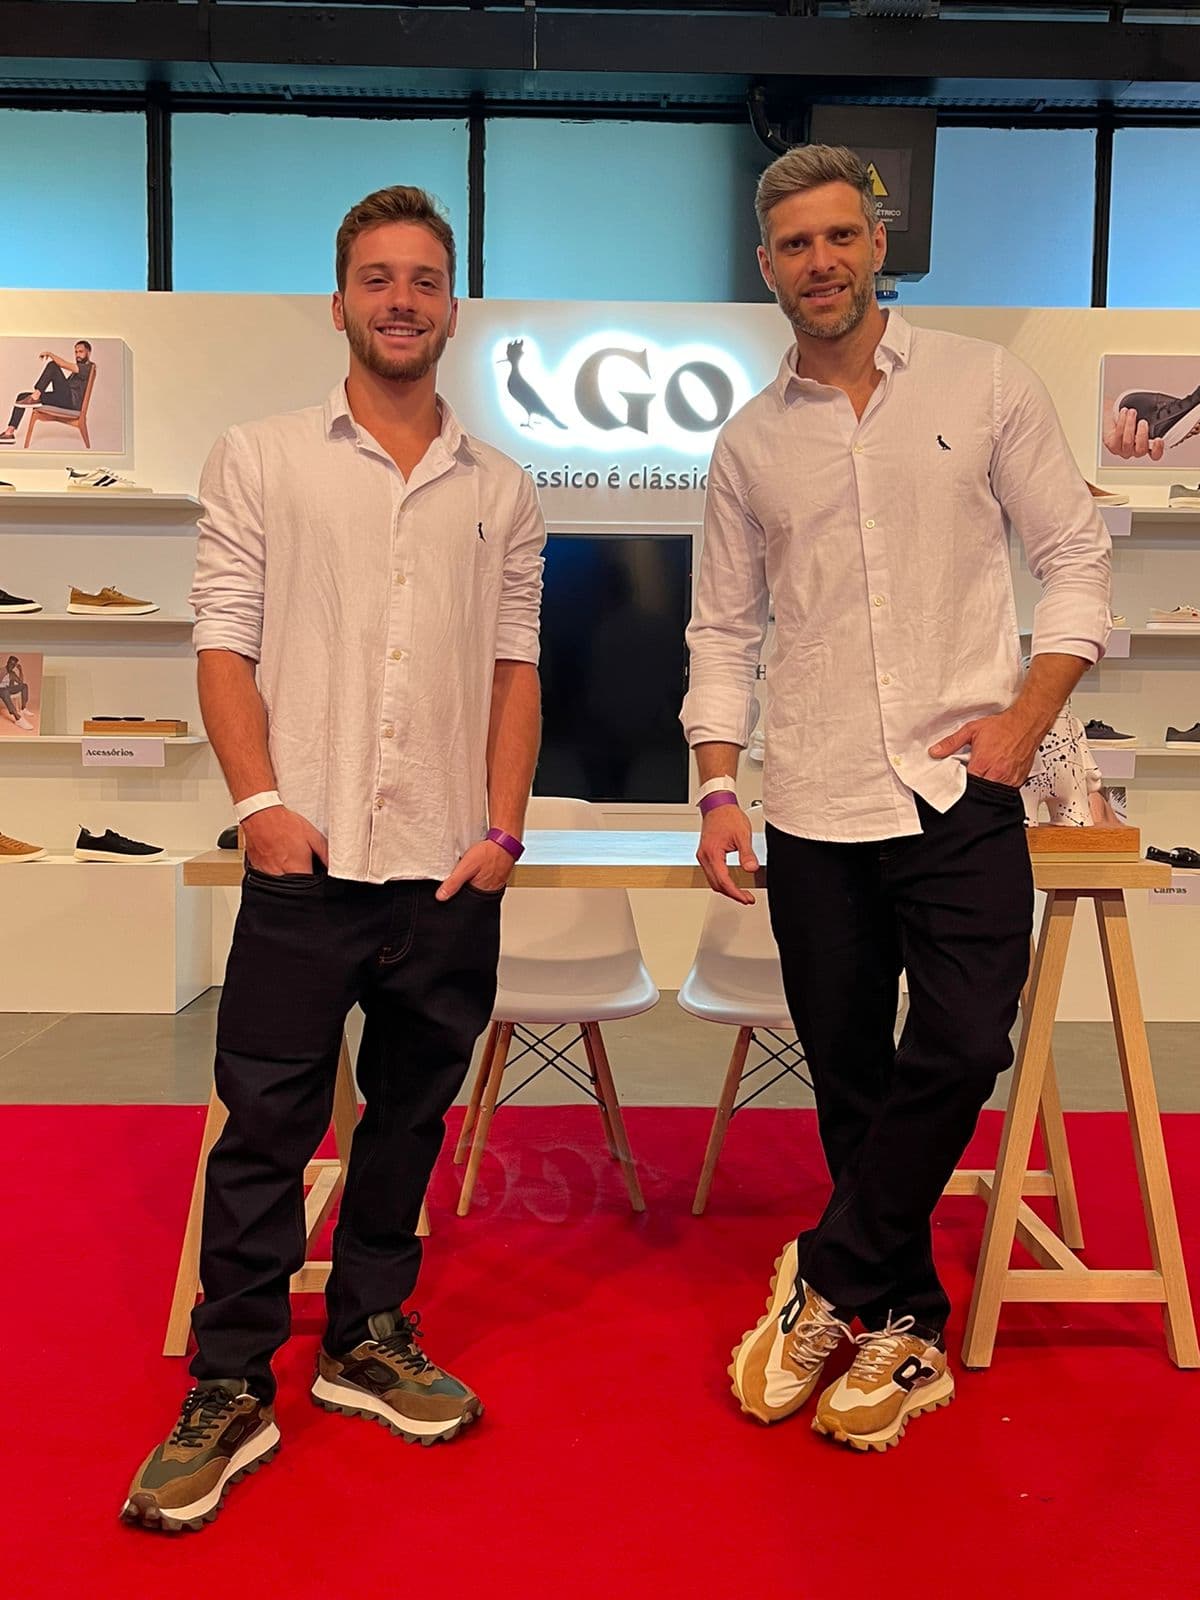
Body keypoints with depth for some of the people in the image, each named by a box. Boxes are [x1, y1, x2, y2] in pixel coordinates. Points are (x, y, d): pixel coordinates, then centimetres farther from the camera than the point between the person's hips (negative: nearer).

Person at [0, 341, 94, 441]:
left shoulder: (89, 367, -3)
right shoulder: (78, 368, 29)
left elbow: (66, 366, -20)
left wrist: (50, 354, -11)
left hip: (72, 402, -9)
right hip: (64, 400, 9)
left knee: (52, 365, -23)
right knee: (22, 396, 3)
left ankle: (34, 397, -21)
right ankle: (9, 432, -6)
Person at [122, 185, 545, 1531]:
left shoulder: (500, 489, 12)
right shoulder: (261, 460, 6)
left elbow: (514, 665, 10)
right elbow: (225, 643, 1)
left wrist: (503, 826, 0)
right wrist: (261, 801, -11)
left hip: (450, 868, 3)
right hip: (307, 860, -2)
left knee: (408, 1116, 13)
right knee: (265, 1129, 2)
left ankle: (368, 1341, 30)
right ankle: (230, 1391, 15)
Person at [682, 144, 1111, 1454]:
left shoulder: (984, 385, 6)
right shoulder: (748, 444, 11)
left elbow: (1074, 555, 6)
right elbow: (722, 630, 12)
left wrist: (1025, 716, -6)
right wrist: (718, 789, 1)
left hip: (961, 791, -1)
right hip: (813, 808, 2)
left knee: (960, 1049, -13)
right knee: (852, 1081, 7)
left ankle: (824, 1281, 10)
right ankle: (904, 1327, 25)